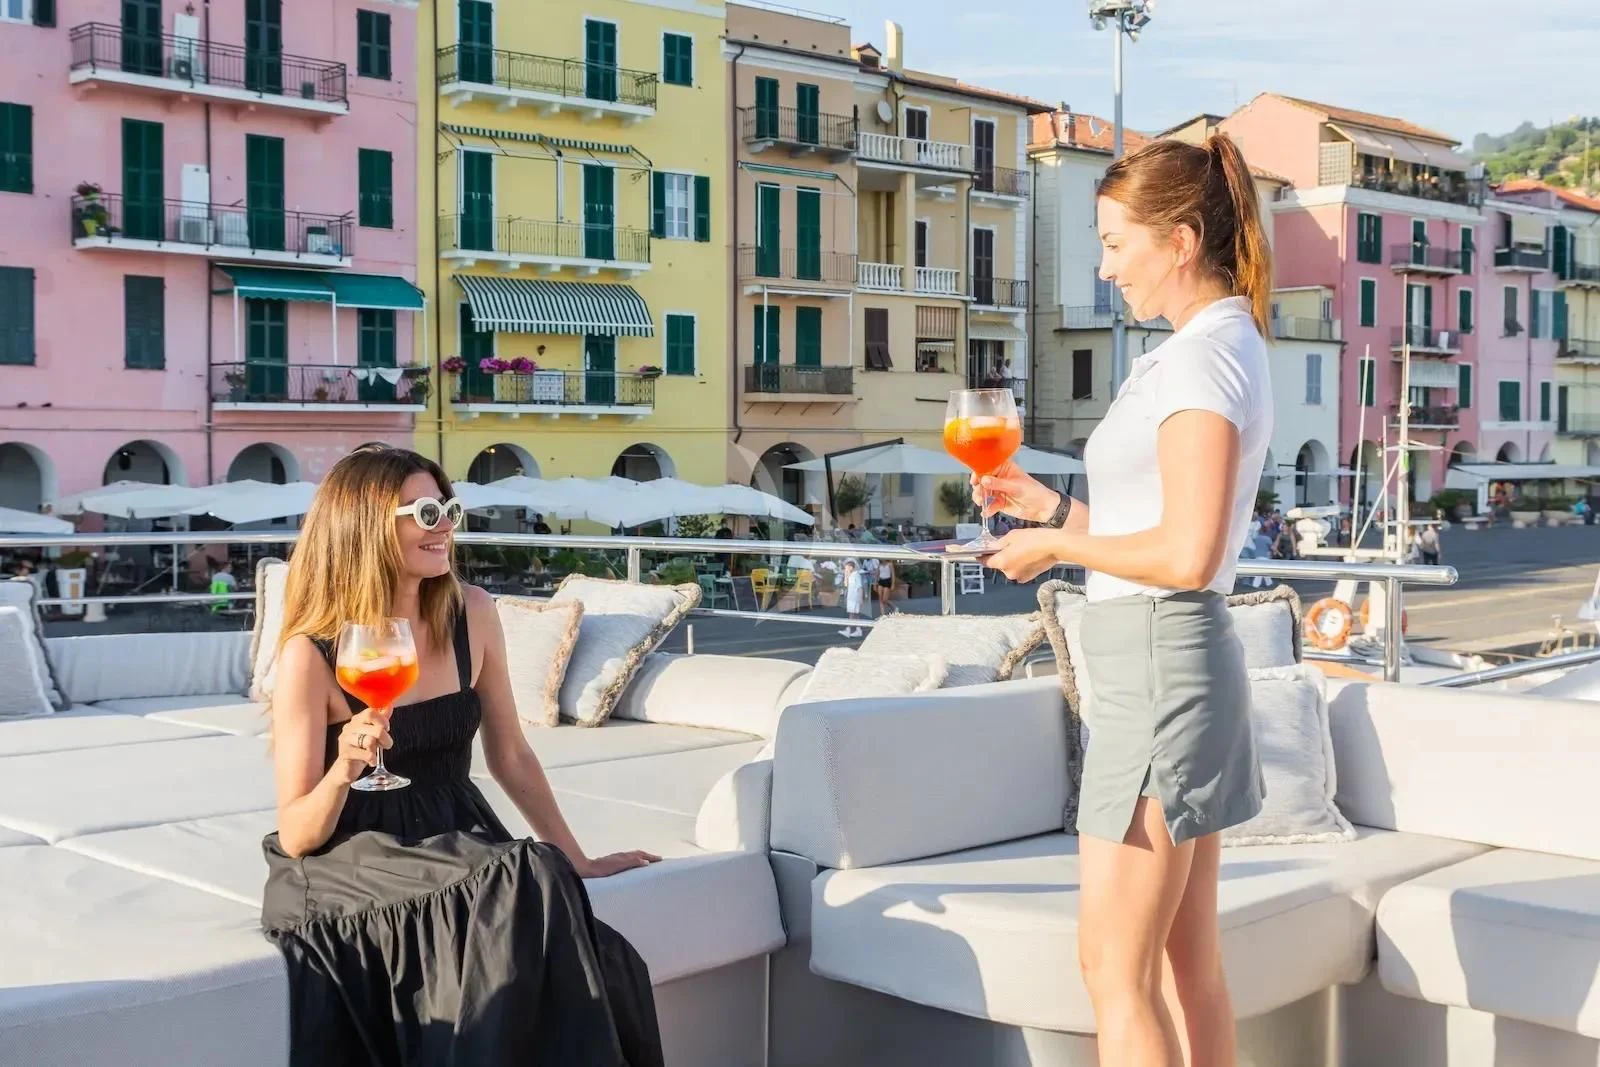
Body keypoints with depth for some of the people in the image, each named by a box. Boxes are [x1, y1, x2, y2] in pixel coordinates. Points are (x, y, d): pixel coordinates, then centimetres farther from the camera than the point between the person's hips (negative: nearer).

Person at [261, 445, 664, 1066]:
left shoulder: (471, 615, 0)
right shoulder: (312, 653, -12)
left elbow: (509, 756, 12)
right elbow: (296, 837, -8)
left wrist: (575, 861, 13)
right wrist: (344, 770, -27)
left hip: (457, 842, 4)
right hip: (351, 863, -4)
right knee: (525, 891, -31)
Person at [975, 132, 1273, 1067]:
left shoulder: (1202, 355, -15)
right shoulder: (1228, 347, 15)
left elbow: (1188, 554, -23)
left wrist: (1056, 545, -10)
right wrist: (1051, 504, 13)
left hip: (1158, 666, -10)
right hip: (1174, 662, 10)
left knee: (1117, 969, -3)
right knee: (1189, 961, 14)